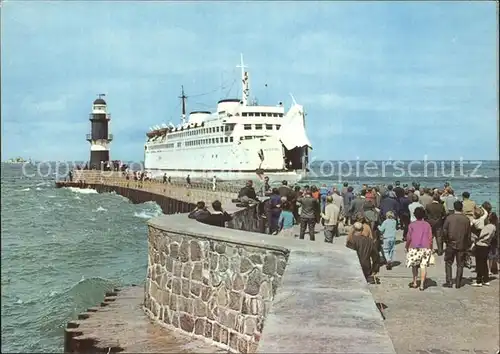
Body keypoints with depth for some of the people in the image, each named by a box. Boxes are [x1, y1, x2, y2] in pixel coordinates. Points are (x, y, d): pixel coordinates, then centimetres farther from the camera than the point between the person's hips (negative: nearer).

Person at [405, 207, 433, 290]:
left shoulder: (412, 225, -2)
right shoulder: (427, 225, 3)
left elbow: (409, 238, -4)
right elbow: (430, 238, 1)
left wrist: (406, 247, 9)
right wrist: (430, 249, 10)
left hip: (414, 248, -1)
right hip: (426, 248, 1)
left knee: (414, 265, 14)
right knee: (423, 266, 3)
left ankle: (414, 283, 17)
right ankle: (422, 284, 0)